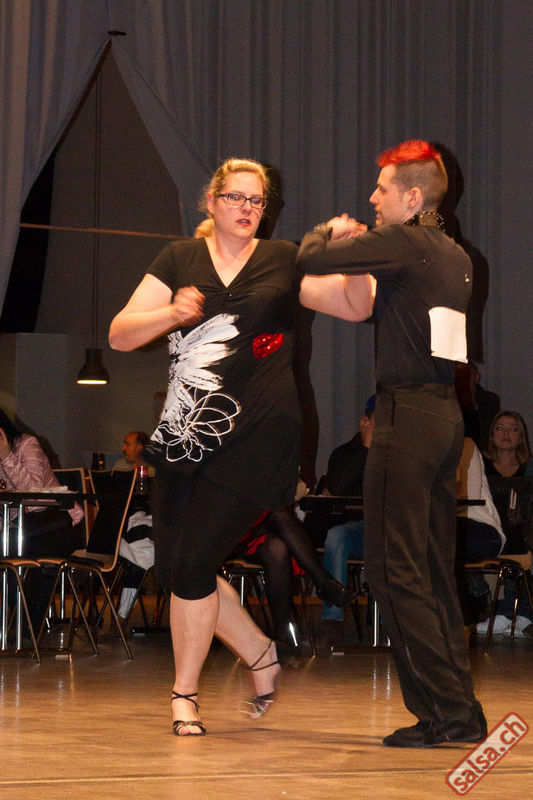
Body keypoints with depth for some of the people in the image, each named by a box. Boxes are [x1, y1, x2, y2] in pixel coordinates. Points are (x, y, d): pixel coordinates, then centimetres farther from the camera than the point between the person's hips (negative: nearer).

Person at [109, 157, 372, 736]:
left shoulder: (284, 263, 7)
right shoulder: (180, 259, 9)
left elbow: (357, 307, 5)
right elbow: (120, 335, 4)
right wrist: (172, 314, -15)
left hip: (254, 434, -3)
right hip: (185, 435, 3)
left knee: (192, 562, -9)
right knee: (173, 566, 2)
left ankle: (184, 693, 9)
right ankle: (260, 654, 24)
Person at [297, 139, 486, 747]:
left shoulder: (404, 245, -12)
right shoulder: (455, 256, 14)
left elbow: (311, 260, -12)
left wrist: (331, 231, 9)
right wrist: (360, 243, 19)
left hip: (407, 413, -9)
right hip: (446, 411, 9)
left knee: (394, 569, -5)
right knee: (434, 571, 12)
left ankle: (445, 709, -6)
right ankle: (462, 712, 13)